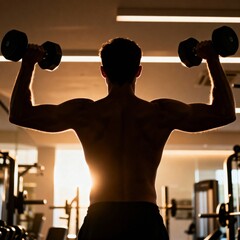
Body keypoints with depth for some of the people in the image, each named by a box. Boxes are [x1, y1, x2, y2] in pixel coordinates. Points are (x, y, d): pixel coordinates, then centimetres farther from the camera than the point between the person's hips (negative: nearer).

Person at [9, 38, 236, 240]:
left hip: (99, 220, 0)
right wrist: (213, 60, 15)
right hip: (146, 219, 0)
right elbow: (225, 112, 10)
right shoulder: (161, 111, 2)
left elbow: (19, 114, 8)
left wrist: (28, 64, 17)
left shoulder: (83, 112, 1)